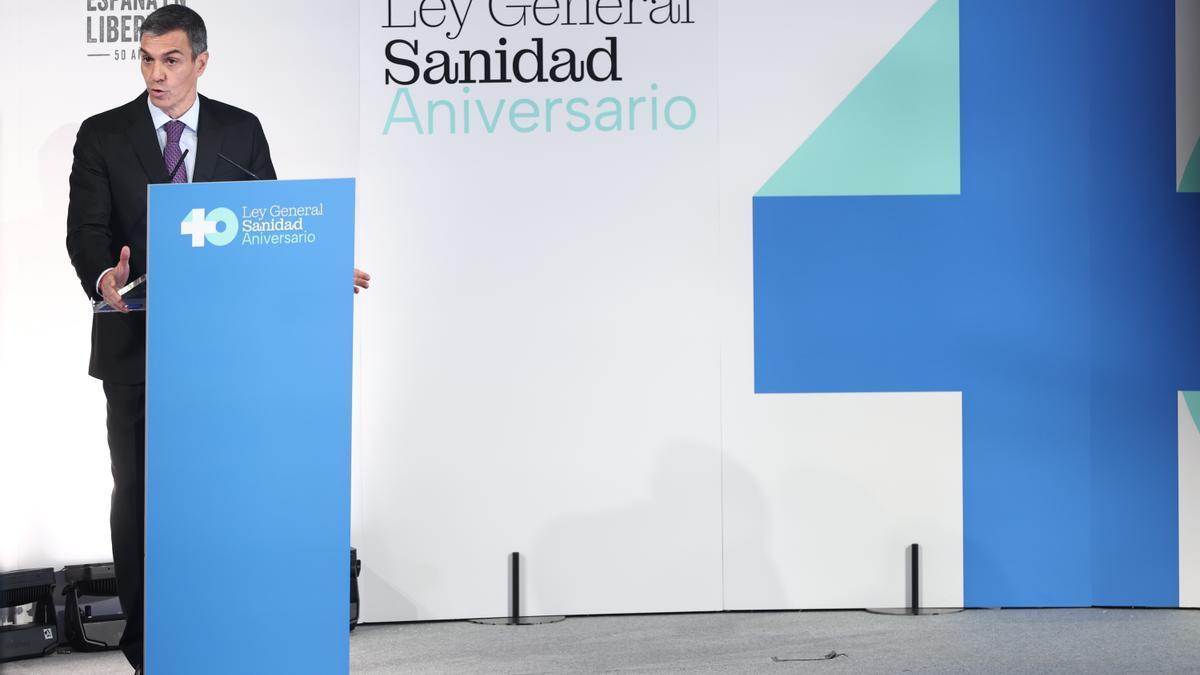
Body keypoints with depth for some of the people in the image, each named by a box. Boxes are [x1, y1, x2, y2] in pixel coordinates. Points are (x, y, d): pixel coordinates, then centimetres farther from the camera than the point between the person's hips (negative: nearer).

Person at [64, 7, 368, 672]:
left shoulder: (241, 130, 5)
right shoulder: (103, 136, 1)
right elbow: (85, 229, -6)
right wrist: (103, 279, -27)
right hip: (136, 340, -1)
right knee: (137, 488, 5)